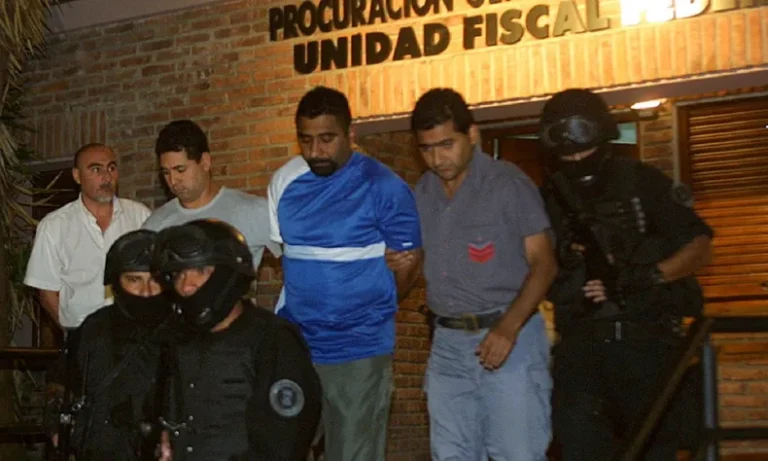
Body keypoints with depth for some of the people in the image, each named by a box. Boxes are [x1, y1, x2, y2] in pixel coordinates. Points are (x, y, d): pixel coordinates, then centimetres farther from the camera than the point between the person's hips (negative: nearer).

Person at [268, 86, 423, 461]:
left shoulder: (382, 187, -11)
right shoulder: (284, 182, 3)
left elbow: (409, 264, -4)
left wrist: (365, 312, -1)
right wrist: (307, 298, 5)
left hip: (358, 350, -5)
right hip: (293, 344, 5)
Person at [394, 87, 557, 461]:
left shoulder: (508, 183, -7)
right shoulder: (422, 193, 10)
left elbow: (543, 262, -9)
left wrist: (508, 327, -21)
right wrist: (399, 263, -3)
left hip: (510, 339, -6)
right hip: (447, 344, 6)